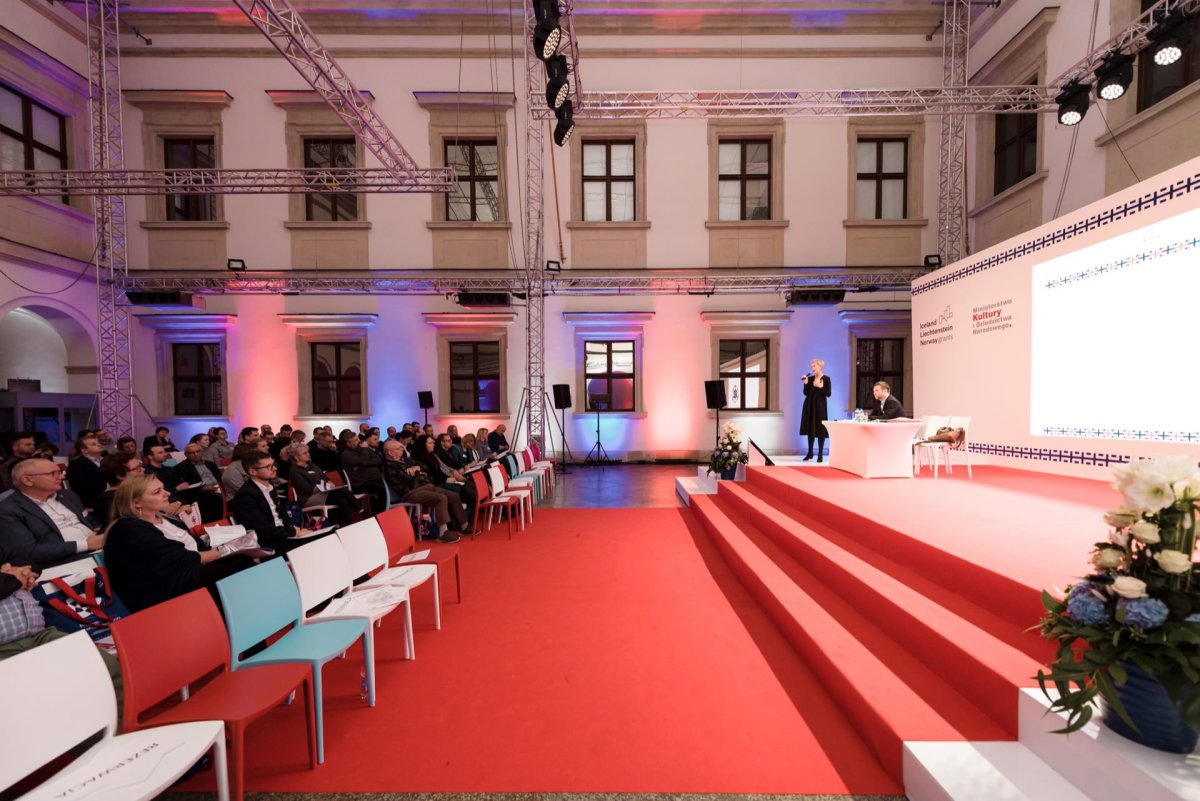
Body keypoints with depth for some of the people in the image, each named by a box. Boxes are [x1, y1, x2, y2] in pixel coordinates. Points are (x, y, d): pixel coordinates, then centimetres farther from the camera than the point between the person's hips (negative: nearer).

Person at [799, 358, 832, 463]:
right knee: (810, 428, 7)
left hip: (820, 406, -4)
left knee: (820, 429, -3)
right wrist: (806, 384, -7)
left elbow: (828, 393, -8)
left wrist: (821, 387, -21)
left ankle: (820, 454, 3)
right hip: (809, 405, 4)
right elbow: (806, 393, 5)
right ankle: (810, 453, 16)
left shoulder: (826, 379, -3)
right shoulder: (810, 378, 8)